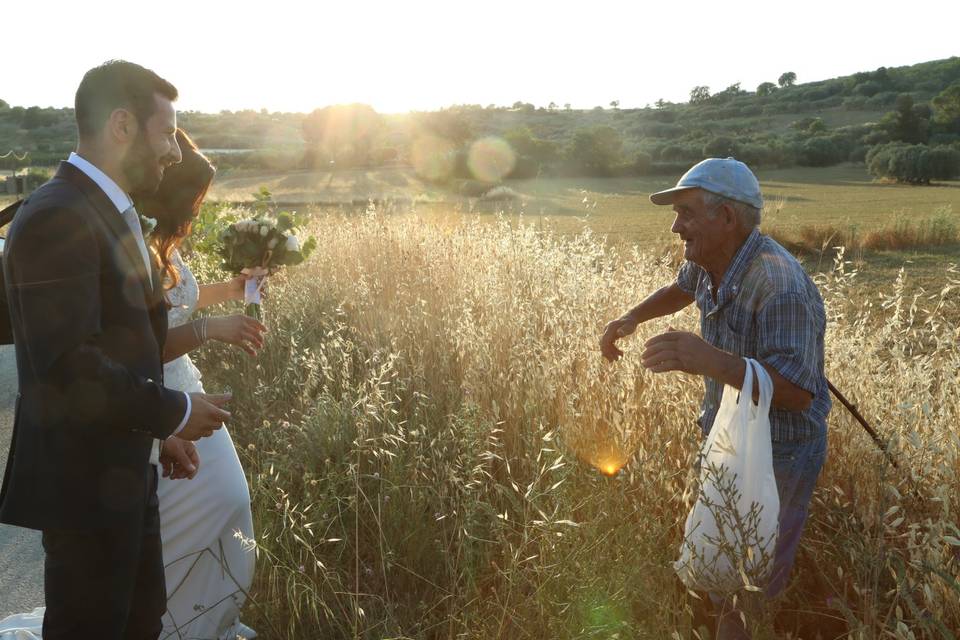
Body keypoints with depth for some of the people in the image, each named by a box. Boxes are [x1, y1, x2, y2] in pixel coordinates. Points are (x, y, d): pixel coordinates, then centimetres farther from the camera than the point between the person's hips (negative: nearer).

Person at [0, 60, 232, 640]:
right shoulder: (56, 219, -20)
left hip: (126, 472, 9)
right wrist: (174, 412, -17)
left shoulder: (111, 213, 11)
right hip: (86, 483, -9)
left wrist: (159, 432, 9)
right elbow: (68, 368, -28)